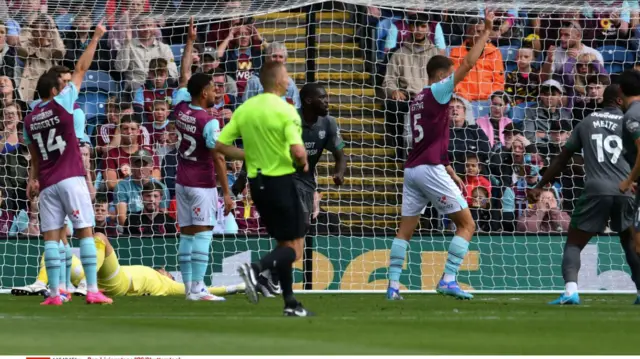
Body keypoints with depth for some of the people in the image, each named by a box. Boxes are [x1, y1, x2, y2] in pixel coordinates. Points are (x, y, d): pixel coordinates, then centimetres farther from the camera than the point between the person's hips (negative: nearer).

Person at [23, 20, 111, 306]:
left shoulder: (30, 120, 11)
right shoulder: (62, 103, -2)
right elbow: (82, 68, 3)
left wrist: (33, 179, 27)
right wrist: (96, 38, 9)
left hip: (47, 184, 4)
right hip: (71, 179, -4)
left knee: (51, 237, 2)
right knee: (85, 232, -3)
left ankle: (55, 293, -4)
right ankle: (93, 291, -9)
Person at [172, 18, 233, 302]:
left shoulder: (180, 108, 2)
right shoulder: (209, 122, -16)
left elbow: (184, 75, 16)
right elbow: (218, 159, -16)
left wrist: (190, 42, 23)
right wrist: (227, 192, -12)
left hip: (182, 182, 7)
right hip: (202, 185, -7)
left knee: (187, 233, 7)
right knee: (202, 234, -7)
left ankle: (189, 286, 7)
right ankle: (197, 288, -11)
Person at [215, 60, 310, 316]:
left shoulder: (244, 109, 3)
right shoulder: (285, 111, -15)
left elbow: (220, 145, 3)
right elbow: (297, 151, -25)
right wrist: (303, 164, -3)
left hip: (257, 181, 7)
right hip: (281, 182, -7)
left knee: (283, 243, 17)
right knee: (294, 248, 0)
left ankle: (290, 303, 17)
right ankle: (256, 269, -25)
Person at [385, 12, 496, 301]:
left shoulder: (419, 100, 19)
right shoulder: (438, 91, -5)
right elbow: (468, 63, -10)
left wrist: (450, 172, 26)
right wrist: (486, 32, -4)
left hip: (412, 169, 8)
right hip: (431, 169, -8)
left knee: (405, 230, 9)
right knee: (467, 225, -1)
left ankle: (393, 285, 1)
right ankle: (448, 280, -10)